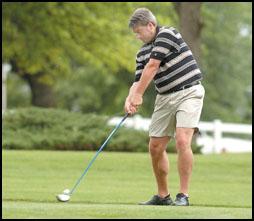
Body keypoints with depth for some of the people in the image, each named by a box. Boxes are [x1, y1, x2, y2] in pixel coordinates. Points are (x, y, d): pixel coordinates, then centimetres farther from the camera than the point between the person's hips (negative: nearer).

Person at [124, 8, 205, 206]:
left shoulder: (168, 34, -12)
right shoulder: (143, 53, 12)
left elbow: (152, 66, -15)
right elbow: (139, 80, 8)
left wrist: (138, 95, -12)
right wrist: (129, 99, -13)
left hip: (188, 92, -8)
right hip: (165, 98, 8)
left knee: (182, 141, -22)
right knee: (155, 147, 5)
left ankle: (183, 196, -18)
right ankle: (163, 196, 18)